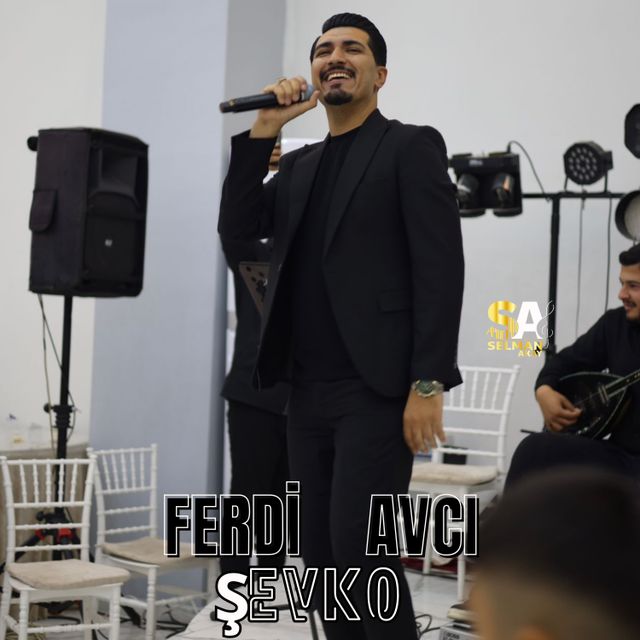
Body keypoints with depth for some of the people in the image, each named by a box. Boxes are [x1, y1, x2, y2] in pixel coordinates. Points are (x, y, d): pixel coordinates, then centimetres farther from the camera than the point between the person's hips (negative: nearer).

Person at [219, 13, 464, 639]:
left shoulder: (410, 146, 0)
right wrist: (263, 130, 0)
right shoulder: (299, 164, 19)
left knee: (356, 542, -12)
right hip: (308, 391, 7)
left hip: (378, 389, -6)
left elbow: (440, 269, -8)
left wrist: (428, 384, -16)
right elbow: (237, 226, 7)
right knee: (319, 550, 8)